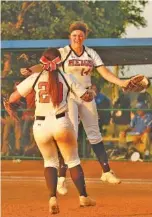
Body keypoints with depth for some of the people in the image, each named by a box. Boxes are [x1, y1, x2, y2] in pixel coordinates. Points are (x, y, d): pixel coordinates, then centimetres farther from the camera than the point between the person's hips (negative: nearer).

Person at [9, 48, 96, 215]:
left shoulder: (35, 78, 3)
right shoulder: (67, 78, 3)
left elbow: (12, 98, 3)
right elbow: (87, 97, 10)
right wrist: (92, 93, 33)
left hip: (40, 126, 1)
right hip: (61, 123, -1)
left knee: (50, 161, 18)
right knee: (73, 160, 18)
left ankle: (52, 198, -1)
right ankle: (83, 197, 18)